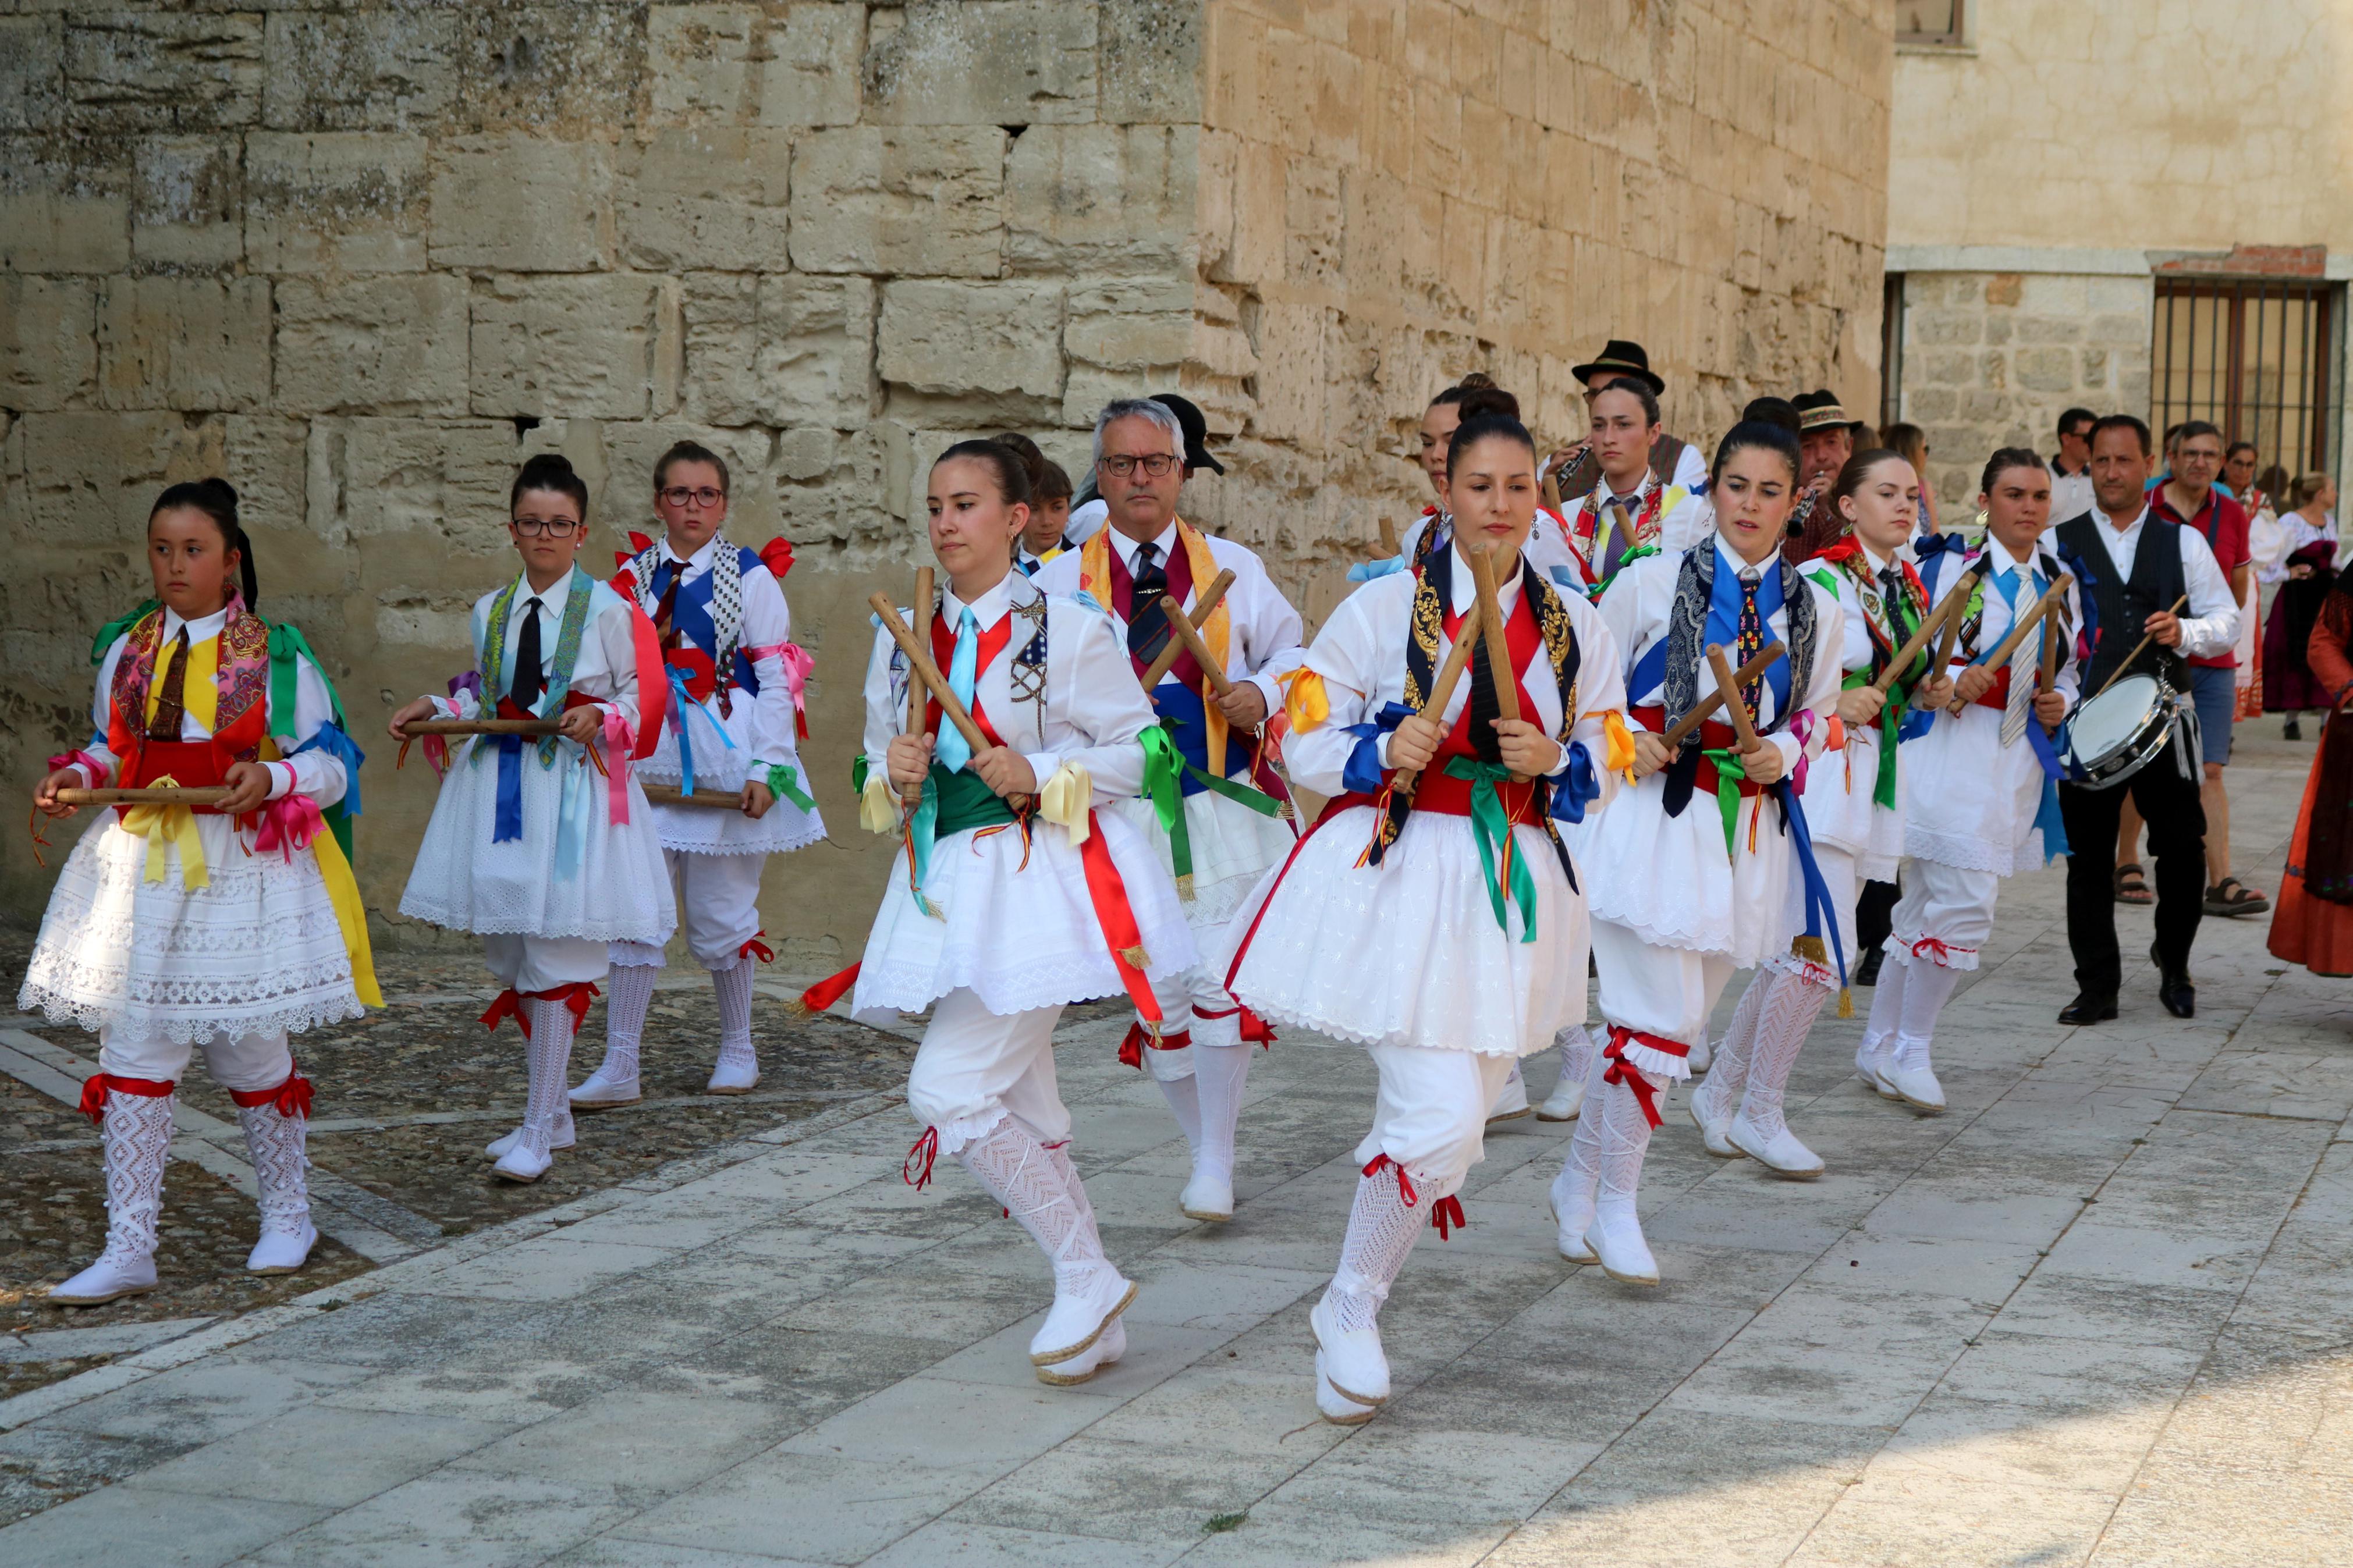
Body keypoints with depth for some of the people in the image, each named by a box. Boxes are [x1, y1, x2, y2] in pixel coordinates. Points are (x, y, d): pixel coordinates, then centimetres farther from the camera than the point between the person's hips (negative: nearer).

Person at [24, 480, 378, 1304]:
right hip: (142, 862, 3)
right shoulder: (126, 650, 6)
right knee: (133, 1050, 0)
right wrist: (76, 774, -3)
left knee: (249, 1049, 7)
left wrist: (272, 778, -20)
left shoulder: (275, 657, -4)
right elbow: (112, 749, 17)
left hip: (245, 865, -3)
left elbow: (331, 763, -2)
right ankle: (128, 1250, 5)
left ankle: (287, 1215, 29)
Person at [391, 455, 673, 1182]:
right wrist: (436, 708, 6)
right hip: (500, 788, 6)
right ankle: (551, 1113, 25)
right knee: (512, 956, 10)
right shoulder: (490, 611, 12)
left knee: (556, 956, -7)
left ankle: (538, 1133, 0)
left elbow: (646, 692, -1)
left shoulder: (608, 610, -4)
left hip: (575, 790, -6)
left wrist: (600, 718, -19)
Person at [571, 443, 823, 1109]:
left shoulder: (751, 576, -1)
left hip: (725, 763, -3)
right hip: (650, 762, 3)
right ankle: (619, 1068, 1)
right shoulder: (634, 576, 9)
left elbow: (778, 680, -4)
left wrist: (767, 769, -10)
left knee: (719, 915, 4)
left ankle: (738, 1049, 24)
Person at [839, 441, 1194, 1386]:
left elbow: (1140, 750, -5)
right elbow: (876, 772, 17)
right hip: (947, 883, 7)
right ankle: (1096, 1320, 22)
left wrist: (1041, 776, -18)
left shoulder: (1069, 629, -7)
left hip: (1040, 877, -7)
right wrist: (896, 775, -6)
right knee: (1019, 1110, 11)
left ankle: (1085, 1274, -2)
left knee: (948, 1091, -16)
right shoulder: (904, 637, 10)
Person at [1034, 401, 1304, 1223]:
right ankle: (1207, 1152, 21)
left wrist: (1263, 694, -7)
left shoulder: (1232, 567, 7)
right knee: (1157, 993, 4)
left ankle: (1216, 1163, 2)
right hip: (1121, 813, 1)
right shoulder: (1061, 581, 4)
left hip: (1224, 806, 0)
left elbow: (1293, 654, 14)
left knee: (1222, 983, -9)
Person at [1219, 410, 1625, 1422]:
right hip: (1396, 880, -5)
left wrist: (1552, 761, -8)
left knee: (1454, 1124, 8)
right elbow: (1305, 745, -1)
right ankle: (1350, 1304, 7)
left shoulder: (1574, 628, 9)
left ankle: (1355, 1311, 28)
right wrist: (1383, 753, -20)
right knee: (1438, 1116, -16)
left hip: (1514, 888, 5)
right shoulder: (1385, 606, -2)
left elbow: (1608, 769, 13)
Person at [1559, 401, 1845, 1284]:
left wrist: (1782, 754, -1)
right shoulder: (1652, 583, -2)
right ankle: (1615, 1202, 6)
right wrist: (1623, 742, -11)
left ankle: (1581, 1181, 26)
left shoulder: (1816, 612, 7)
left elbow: (1819, 713, 19)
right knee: (1659, 1019, -11)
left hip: (1748, 828, 4)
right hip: (1652, 815, -4)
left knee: (1678, 1024, 9)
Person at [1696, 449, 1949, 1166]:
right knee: (1825, 951, -14)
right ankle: (1759, 1114, -1)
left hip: (1873, 774, 8)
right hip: (1818, 770, -8)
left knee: (1798, 951, 10)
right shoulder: (1821, 578, -10)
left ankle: (1720, 1091, 23)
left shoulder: (1910, 587, 14)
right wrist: (1832, 703, -24)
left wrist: (1928, 690, 6)